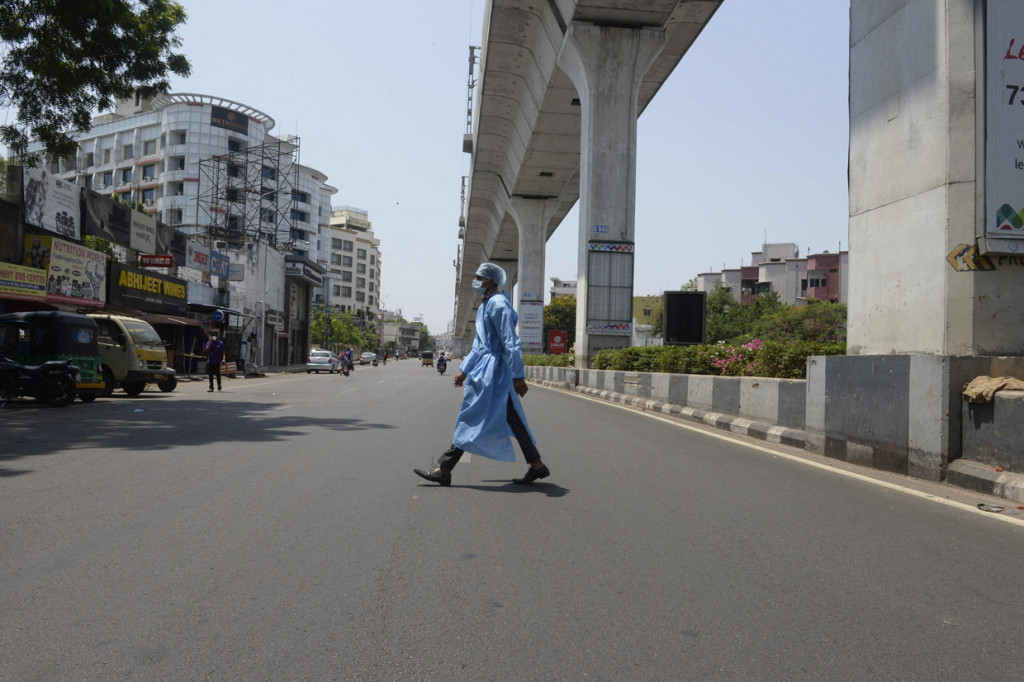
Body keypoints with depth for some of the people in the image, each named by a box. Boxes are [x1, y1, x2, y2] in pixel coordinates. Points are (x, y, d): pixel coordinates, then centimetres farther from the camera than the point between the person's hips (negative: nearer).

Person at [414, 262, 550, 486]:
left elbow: (511, 343, -19)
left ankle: (443, 469, 2)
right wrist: (464, 370, 23)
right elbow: (479, 345, 24)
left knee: (471, 419, -5)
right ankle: (537, 466, 16)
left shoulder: (498, 304, -14)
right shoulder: (485, 306, 18)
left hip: (492, 372, -10)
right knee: (513, 420, 11)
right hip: (487, 369, 10)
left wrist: (518, 376, -21)